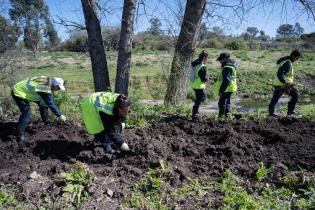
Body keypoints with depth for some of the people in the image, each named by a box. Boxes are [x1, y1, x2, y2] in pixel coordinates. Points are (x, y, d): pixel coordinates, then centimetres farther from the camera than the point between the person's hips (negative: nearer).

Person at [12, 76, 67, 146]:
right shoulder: (46, 89, -31)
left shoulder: (48, 81, -4)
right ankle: (20, 137, -11)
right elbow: (51, 104, -26)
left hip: (25, 90, 10)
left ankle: (46, 120, 31)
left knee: (43, 102, 13)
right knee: (27, 113, -17)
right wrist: (60, 115, -17)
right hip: (18, 92, -10)